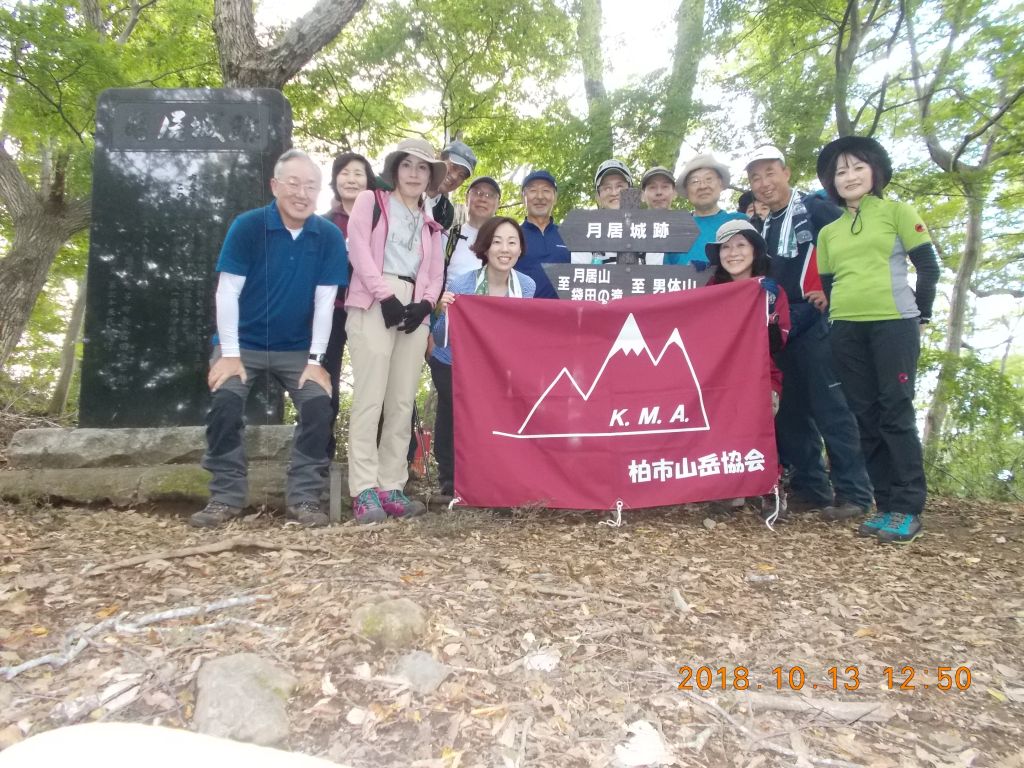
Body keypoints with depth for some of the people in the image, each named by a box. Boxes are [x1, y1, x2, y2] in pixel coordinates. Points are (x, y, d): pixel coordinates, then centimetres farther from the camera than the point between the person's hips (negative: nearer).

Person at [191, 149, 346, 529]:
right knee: (225, 402, -22)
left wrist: (315, 360, -13)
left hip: (297, 349, 1)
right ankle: (226, 497, -5)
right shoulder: (247, 226, -11)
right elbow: (227, 293, -12)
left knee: (319, 405, -18)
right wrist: (229, 354, -17)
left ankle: (304, 498, -5)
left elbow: (325, 302, -8)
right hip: (244, 343, -1)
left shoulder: (330, 236, -7)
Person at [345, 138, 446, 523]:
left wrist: (425, 304, -4)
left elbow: (435, 273, 17)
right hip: (374, 305, -5)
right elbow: (359, 250, -1)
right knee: (369, 397, -11)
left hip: (414, 310, 5)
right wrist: (385, 296, -12)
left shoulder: (430, 223, 25)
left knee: (403, 403, 1)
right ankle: (365, 490, -10)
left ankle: (392, 487, 5)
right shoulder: (371, 202, 13)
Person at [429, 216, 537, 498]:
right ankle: (450, 479, 24)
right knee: (452, 413, 1)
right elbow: (442, 341, -20)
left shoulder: (527, 286, -16)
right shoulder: (459, 284, -26)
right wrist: (445, 313, -37)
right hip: (451, 364, -2)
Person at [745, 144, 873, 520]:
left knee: (831, 409, -7)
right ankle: (809, 486, 19)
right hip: (781, 330, 8)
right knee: (791, 411, 10)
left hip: (818, 326, -7)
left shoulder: (816, 208, -4)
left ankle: (852, 492, 0)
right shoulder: (762, 227, 16)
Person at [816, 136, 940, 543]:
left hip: (893, 324, -4)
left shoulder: (897, 211, 5)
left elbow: (929, 267, 3)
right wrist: (836, 319, 9)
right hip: (846, 330, 4)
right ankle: (887, 505, 12)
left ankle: (908, 508, 1)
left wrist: (920, 315, 3)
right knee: (866, 416, 4)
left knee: (896, 413, -6)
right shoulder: (828, 231, 16)